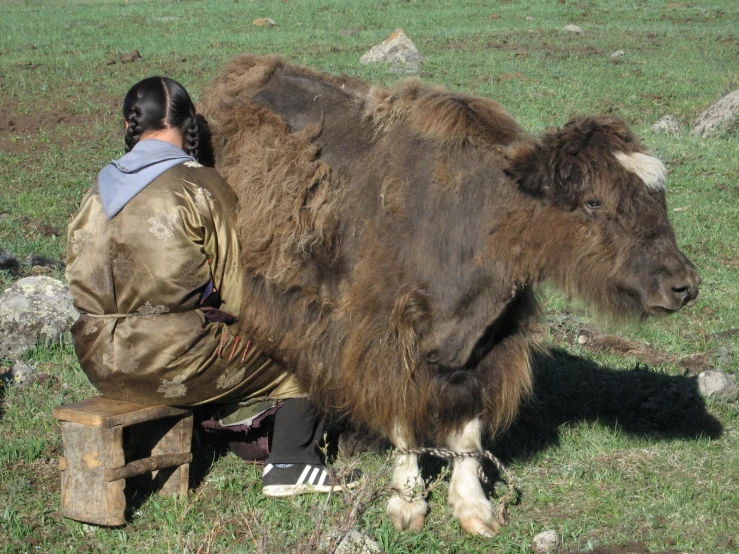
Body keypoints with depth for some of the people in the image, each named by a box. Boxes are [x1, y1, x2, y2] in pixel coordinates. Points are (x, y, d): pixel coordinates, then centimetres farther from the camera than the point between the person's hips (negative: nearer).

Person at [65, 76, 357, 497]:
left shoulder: (101, 188, 5)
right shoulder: (201, 186, -12)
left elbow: (79, 276, 11)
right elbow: (237, 290, -8)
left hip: (100, 359, 7)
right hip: (171, 361, -7)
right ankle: (292, 465, 17)